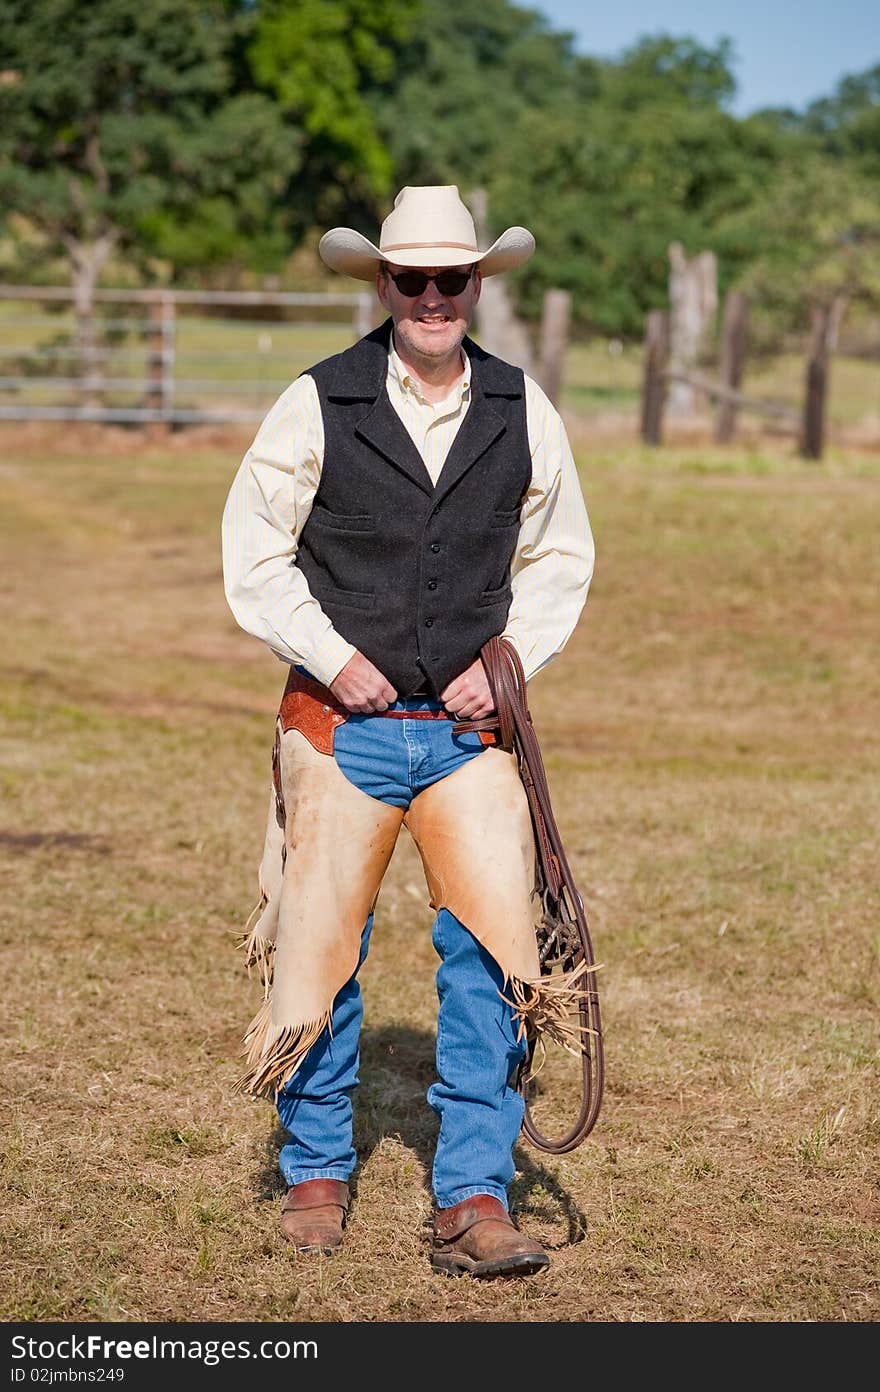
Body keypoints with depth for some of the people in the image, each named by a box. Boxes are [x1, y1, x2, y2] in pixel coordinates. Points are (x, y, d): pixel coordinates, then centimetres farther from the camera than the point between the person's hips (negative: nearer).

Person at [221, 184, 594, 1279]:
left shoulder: (524, 413, 5)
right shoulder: (315, 406, -3)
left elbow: (559, 558, 14)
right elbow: (253, 551, 1)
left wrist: (506, 661, 0)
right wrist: (333, 657, -9)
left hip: (470, 727, 2)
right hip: (342, 725, -1)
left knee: (492, 955, -6)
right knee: (319, 950, 6)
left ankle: (473, 1200, 4)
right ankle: (317, 1170, 27)